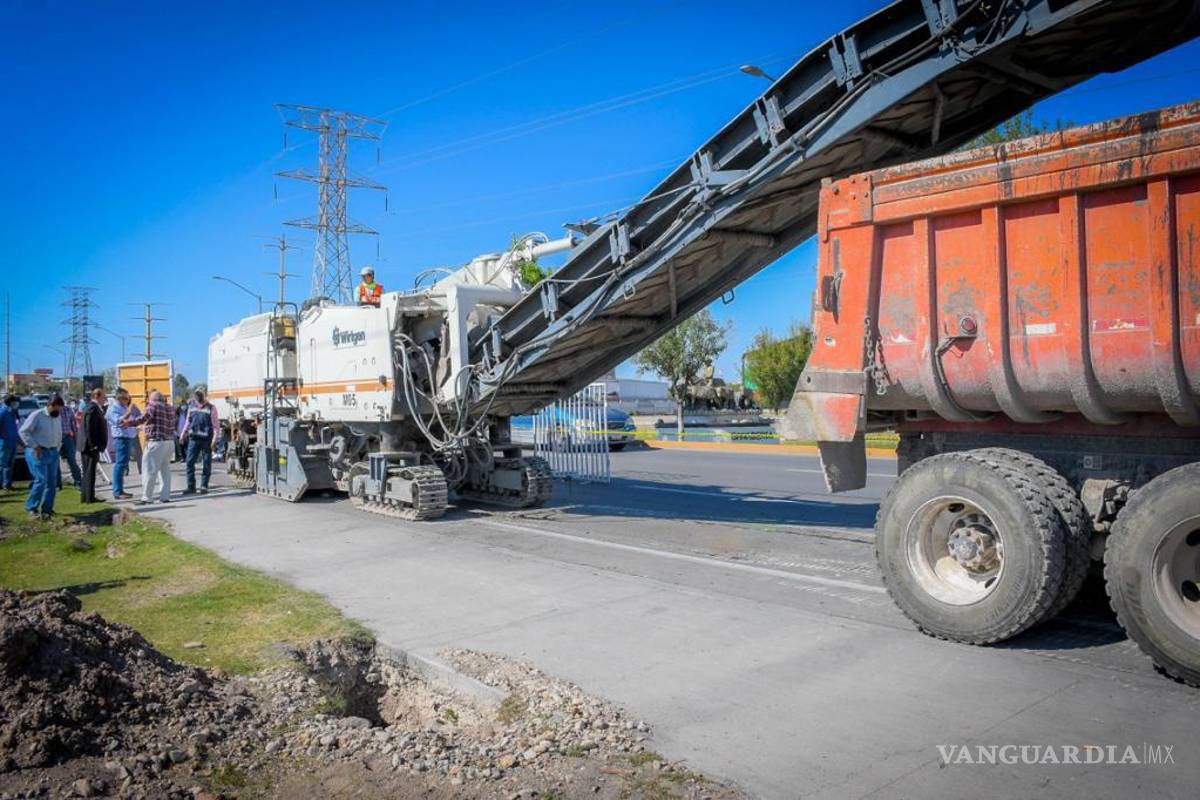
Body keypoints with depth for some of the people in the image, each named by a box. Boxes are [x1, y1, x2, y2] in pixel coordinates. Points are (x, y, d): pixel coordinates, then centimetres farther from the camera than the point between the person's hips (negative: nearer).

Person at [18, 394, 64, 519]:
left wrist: (58, 446, 11)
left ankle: (47, 509, 16)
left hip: (53, 453, 7)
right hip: (39, 453, -7)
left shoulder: (58, 417, 10)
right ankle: (31, 508, 3)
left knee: (52, 482, 7)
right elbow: (23, 431, -12)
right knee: (41, 480, -11)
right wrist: (34, 446, -14)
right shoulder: (37, 416, -12)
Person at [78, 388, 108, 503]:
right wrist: (93, 445, -20)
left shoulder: (94, 407, 16)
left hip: (89, 447, 10)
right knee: (90, 472, -5)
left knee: (88, 473, 15)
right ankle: (89, 497, -1)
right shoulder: (92, 408, -16)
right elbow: (89, 428, -22)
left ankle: (85, 496, 21)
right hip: (91, 447, -10)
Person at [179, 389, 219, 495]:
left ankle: (204, 486, 9)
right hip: (193, 438, 4)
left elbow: (216, 424, -3)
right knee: (190, 462, 0)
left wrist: (214, 438, -13)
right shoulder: (191, 406, 12)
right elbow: (188, 422, 22)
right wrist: (183, 434, 16)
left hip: (206, 439, -4)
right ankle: (191, 486, 6)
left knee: (206, 464, 1)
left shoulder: (211, 408, 0)